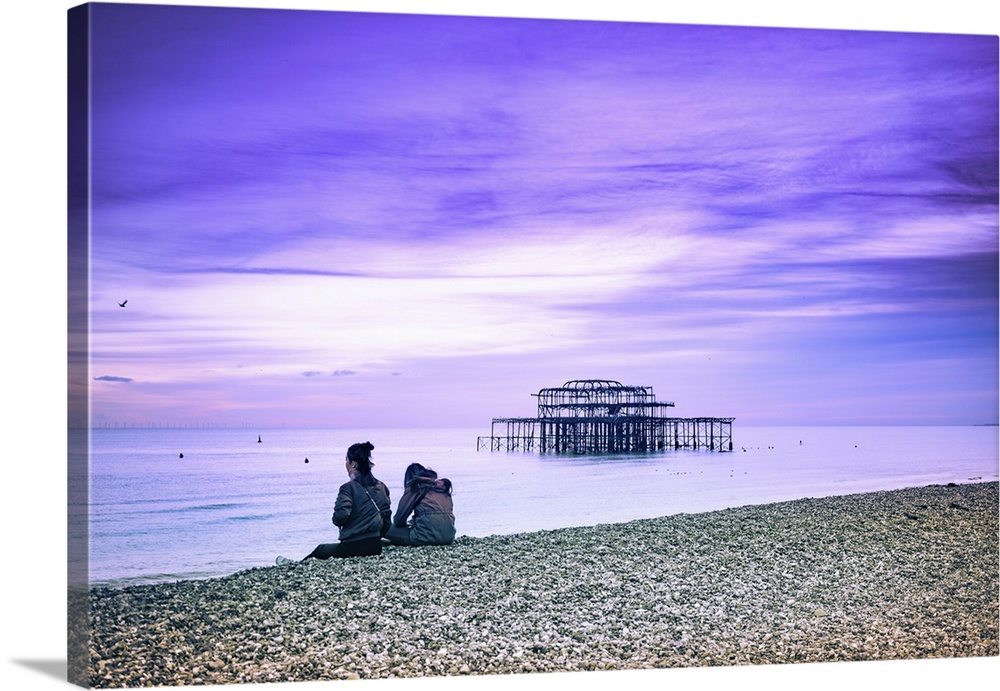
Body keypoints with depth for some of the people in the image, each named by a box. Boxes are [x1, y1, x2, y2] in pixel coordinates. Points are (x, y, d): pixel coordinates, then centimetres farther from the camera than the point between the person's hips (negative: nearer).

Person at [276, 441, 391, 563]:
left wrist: (337, 521, -1)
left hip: (353, 547, -6)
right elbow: (387, 521, 9)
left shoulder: (349, 488, -12)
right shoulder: (381, 487, 5)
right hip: (376, 546, 6)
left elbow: (340, 516, -24)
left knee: (320, 550, 24)